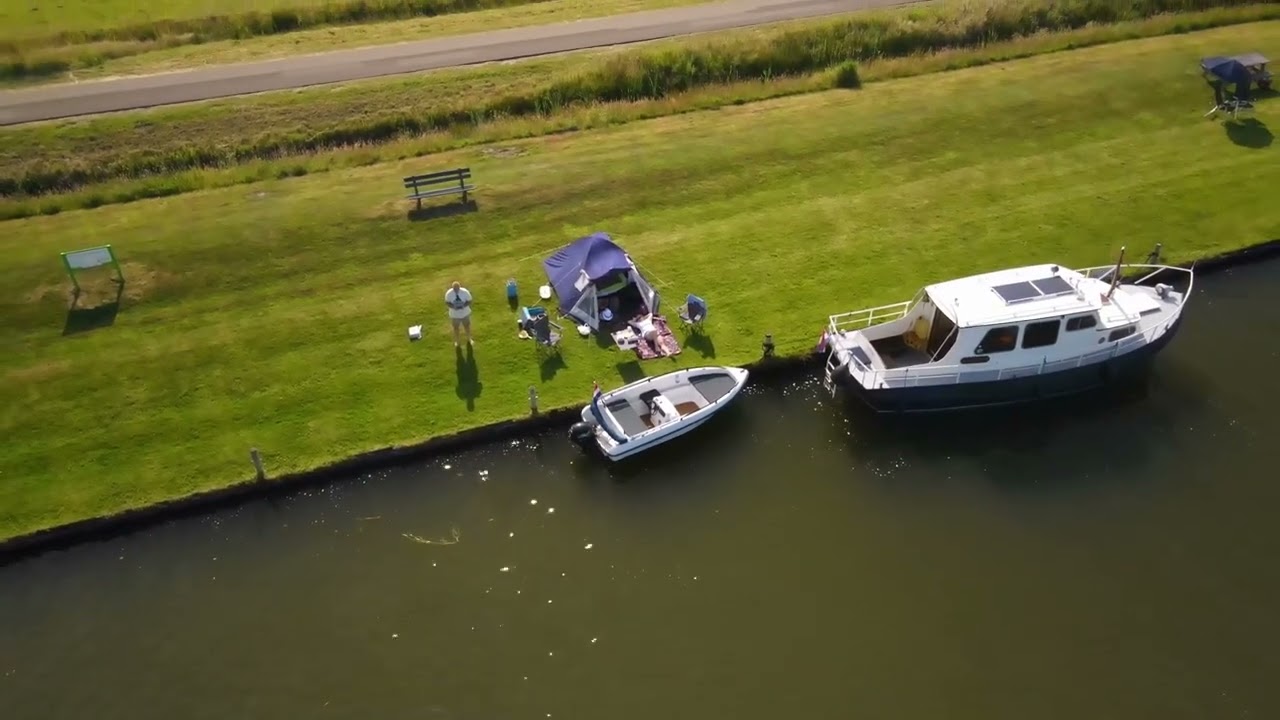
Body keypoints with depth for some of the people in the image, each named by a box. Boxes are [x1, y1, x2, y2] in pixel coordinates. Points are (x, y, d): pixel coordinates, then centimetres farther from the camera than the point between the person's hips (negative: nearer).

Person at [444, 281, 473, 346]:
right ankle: (456, 341, 42)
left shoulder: (465, 292, -22)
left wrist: (464, 305, -30)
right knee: (456, 328, 18)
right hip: (454, 314, 0)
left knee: (467, 326, 20)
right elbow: (447, 302, -8)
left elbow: (469, 301, -11)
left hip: (465, 313, 0)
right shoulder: (448, 293, -20)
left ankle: (469, 339, 46)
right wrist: (452, 306, -27)